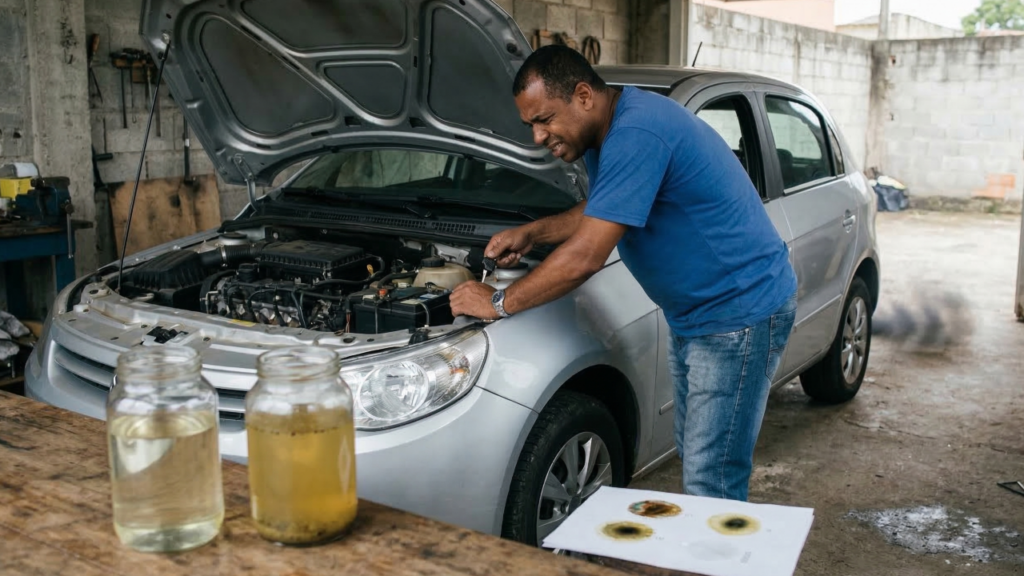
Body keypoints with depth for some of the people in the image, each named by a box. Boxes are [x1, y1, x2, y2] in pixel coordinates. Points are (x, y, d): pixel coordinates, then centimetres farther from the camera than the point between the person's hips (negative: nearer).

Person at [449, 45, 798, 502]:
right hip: (695, 313, 11)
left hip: (741, 313, -11)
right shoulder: (609, 131, 6)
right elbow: (599, 211, 22)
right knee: (693, 456, 19)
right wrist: (531, 233, 7)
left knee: (712, 487, -6)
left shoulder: (635, 137, -28)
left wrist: (498, 304, -19)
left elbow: (586, 257, -30)